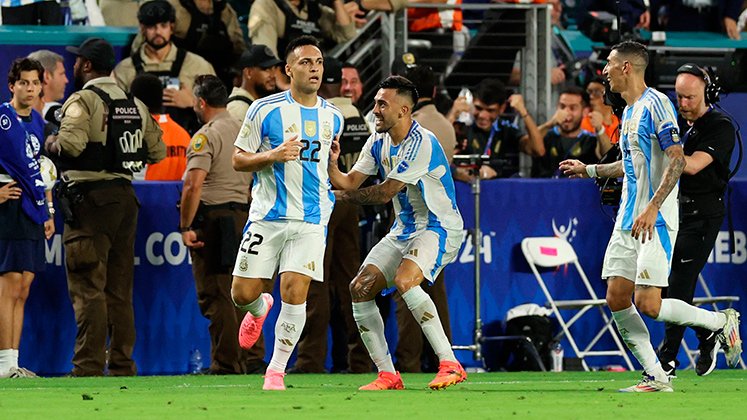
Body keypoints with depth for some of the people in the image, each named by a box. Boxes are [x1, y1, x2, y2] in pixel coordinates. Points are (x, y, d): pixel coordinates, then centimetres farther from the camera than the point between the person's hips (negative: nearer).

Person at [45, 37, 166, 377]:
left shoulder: (82, 100, -9)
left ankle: (89, 367, -11)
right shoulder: (135, 104, 13)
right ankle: (122, 365, 12)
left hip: (90, 199, -7)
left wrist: (51, 144, -3)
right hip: (126, 195, 7)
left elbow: (71, 145, -24)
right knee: (120, 289, 12)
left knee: (87, 287, -7)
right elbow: (157, 151, 12)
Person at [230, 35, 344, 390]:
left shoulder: (333, 117, 9)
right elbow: (238, 160, -1)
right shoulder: (265, 110, -4)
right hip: (267, 215, -1)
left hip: (311, 220, 1)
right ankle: (259, 309, 37)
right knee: (243, 293, -1)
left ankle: (276, 371, 2)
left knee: (295, 294, -12)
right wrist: (272, 156, -18)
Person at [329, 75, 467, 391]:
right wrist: (331, 164, -17)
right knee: (360, 288, -3)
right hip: (404, 229, 9)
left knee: (404, 281, -32)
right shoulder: (378, 142, 6)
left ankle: (450, 365, -29)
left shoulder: (421, 143, -21)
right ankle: (388, 375, 3)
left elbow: (384, 193, -20)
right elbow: (349, 184, 3)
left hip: (438, 228, -9)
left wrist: (344, 197, -6)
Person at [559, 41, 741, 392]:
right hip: (628, 221, 9)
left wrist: (652, 208, -26)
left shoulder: (656, 104, -13)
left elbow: (676, 161, -19)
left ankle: (722, 322, 6)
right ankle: (656, 378, 4)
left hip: (656, 220, -9)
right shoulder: (629, 111, 16)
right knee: (617, 299, 0)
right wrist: (588, 170, 31)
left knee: (648, 304, -14)